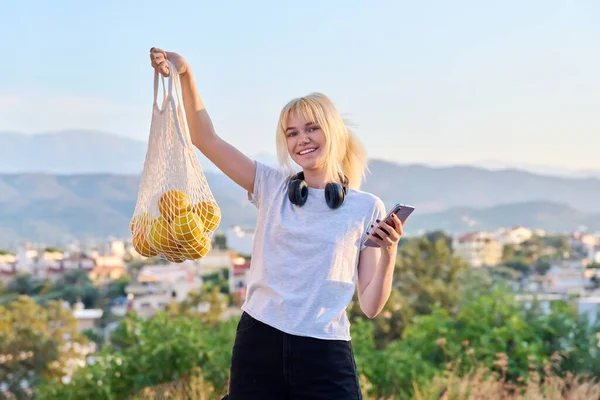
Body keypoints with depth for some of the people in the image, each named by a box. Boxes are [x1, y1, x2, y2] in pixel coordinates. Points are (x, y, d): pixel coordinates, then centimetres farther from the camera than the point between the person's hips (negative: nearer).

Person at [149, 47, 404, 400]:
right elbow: (207, 140, 1)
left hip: (325, 357, -2)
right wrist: (185, 77, -9)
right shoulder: (273, 188, 9)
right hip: (259, 345, 2)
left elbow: (370, 306, 2)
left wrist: (389, 254, -14)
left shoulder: (367, 208, 4)